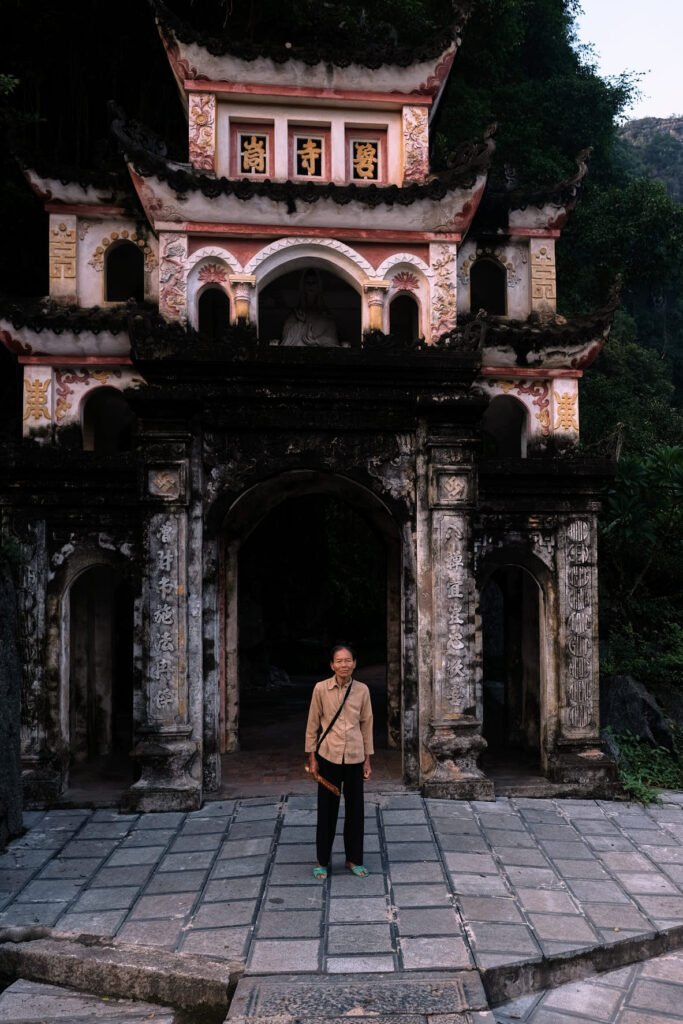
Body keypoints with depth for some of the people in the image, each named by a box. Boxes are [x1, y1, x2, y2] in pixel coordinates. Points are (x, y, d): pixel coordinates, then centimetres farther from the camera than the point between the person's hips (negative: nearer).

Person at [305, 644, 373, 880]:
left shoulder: (362, 690, -3)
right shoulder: (320, 688, -8)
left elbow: (367, 725, 4)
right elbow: (313, 723, -1)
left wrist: (367, 760, 5)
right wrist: (312, 756, -1)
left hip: (355, 757, 2)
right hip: (329, 756, -2)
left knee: (355, 807, 10)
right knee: (327, 808, 7)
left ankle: (354, 859, 26)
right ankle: (322, 861, 22)